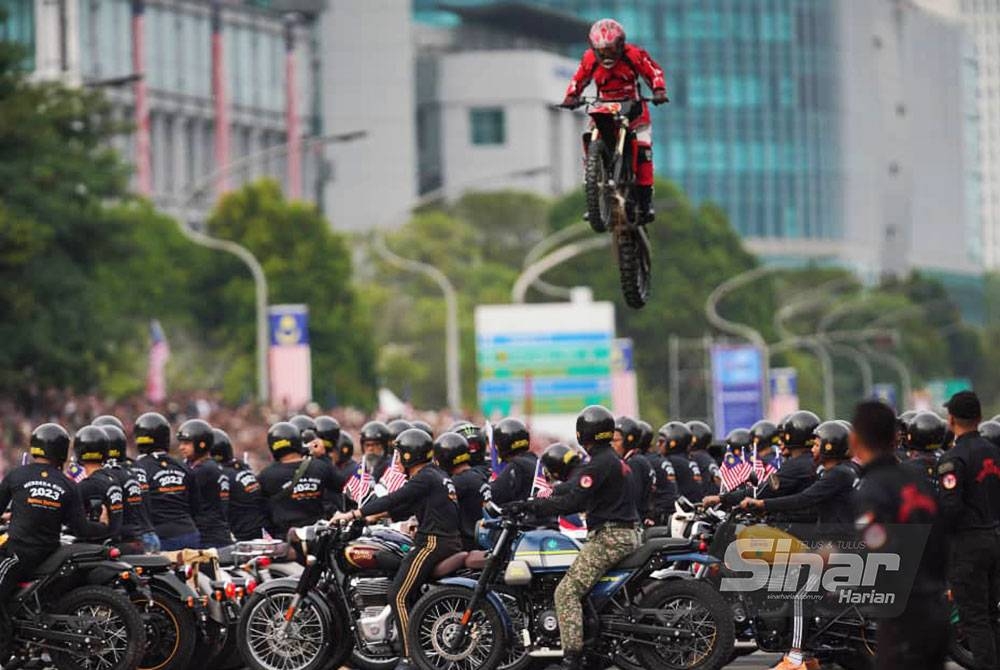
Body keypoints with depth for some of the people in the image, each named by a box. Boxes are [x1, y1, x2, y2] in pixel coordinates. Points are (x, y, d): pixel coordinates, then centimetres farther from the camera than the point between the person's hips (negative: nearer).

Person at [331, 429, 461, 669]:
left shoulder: (425, 479, -10)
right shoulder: (438, 475, 19)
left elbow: (393, 500, -16)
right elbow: (402, 504, 24)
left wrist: (353, 515, -15)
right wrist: (373, 515, 23)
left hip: (432, 543, -10)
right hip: (451, 543, 10)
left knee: (398, 596, -12)